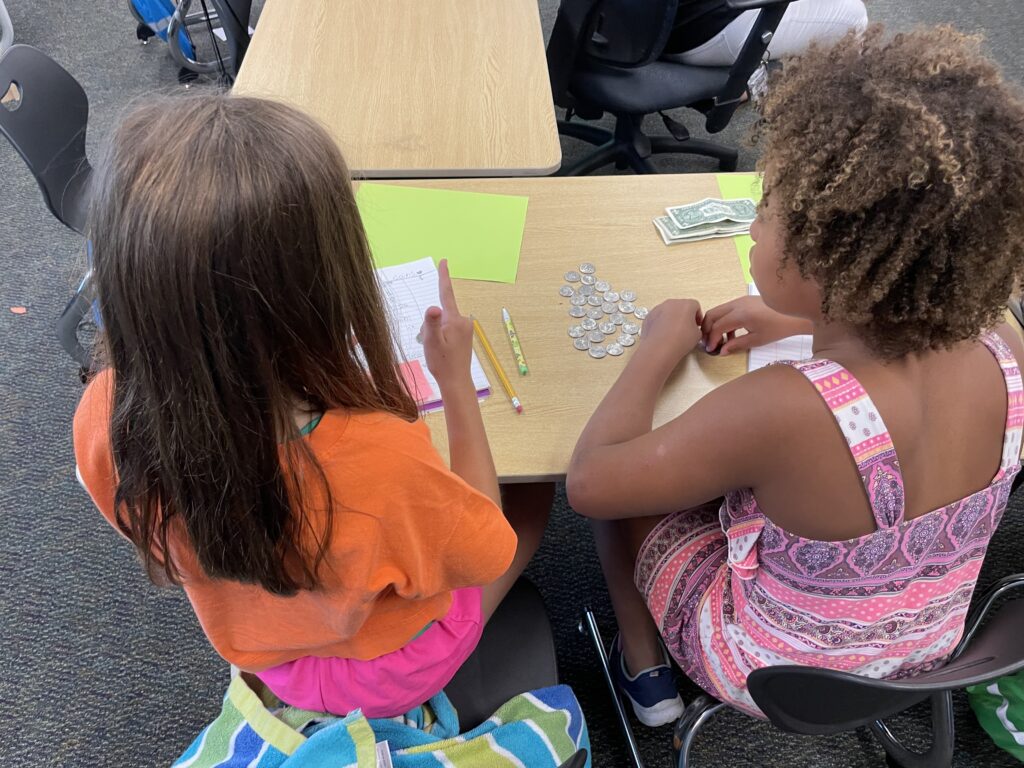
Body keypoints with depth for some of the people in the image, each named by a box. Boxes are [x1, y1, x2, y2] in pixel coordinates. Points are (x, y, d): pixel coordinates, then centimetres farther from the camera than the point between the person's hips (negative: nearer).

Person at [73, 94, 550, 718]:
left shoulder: (105, 419, -31)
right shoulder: (379, 458, -48)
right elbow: (480, 553, -22)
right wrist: (456, 377, -16)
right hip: (392, 674, -4)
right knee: (532, 509, 22)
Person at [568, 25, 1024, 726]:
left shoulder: (781, 412, -40)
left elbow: (590, 481, -27)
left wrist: (660, 348, -16)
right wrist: (799, 324, 2)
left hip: (769, 676, -5)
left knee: (625, 474, 12)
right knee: (739, 475, 26)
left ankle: (645, 669, 31)